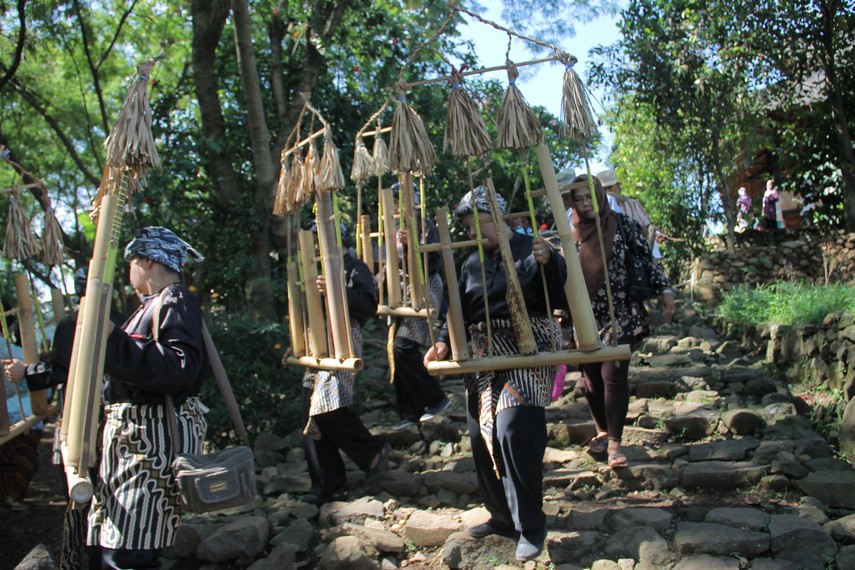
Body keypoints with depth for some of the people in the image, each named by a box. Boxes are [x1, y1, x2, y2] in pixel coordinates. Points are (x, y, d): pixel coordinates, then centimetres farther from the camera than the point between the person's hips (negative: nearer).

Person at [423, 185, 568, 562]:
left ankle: (530, 526, 2)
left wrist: (548, 263, -28)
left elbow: (561, 298, -11)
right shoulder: (472, 263, 14)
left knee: (514, 433, -15)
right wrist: (444, 341, -2)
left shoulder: (529, 249, -5)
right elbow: (461, 309, 14)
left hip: (526, 352, -7)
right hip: (483, 357, 7)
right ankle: (503, 516, 27)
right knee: (482, 436, 9)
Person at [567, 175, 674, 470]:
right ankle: (602, 431, 29)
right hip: (586, 318, 3)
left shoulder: (622, 224, -1)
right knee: (590, 376, 7)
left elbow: (647, 257, 2)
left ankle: (614, 443, -1)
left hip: (620, 315, -3)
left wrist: (664, 289, -5)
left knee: (613, 373, -11)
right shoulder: (573, 235, 6)